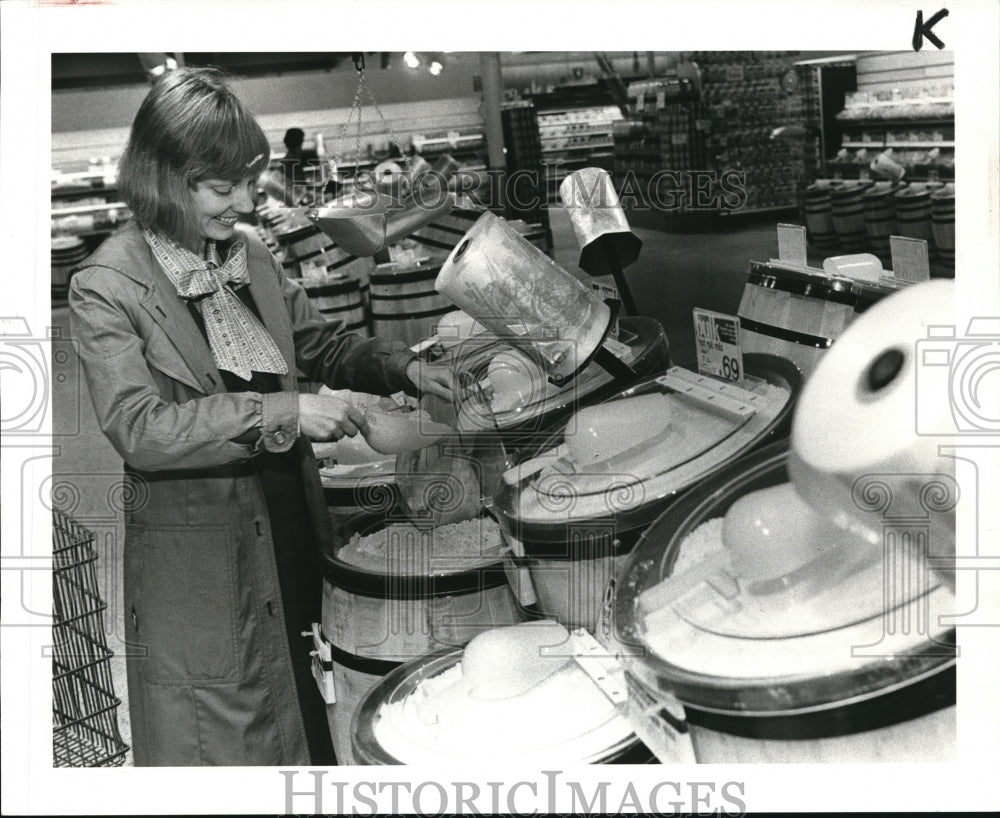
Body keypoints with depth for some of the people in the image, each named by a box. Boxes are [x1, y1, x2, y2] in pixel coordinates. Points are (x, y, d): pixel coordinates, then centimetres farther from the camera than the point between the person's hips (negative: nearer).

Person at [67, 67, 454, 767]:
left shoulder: (251, 256, 5)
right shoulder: (106, 287, -15)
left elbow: (321, 342, 17)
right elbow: (138, 429, -24)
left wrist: (403, 367, 0)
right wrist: (282, 413, -28)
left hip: (295, 540, 6)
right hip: (200, 570, -6)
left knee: (310, 727, 20)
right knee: (227, 742, 9)